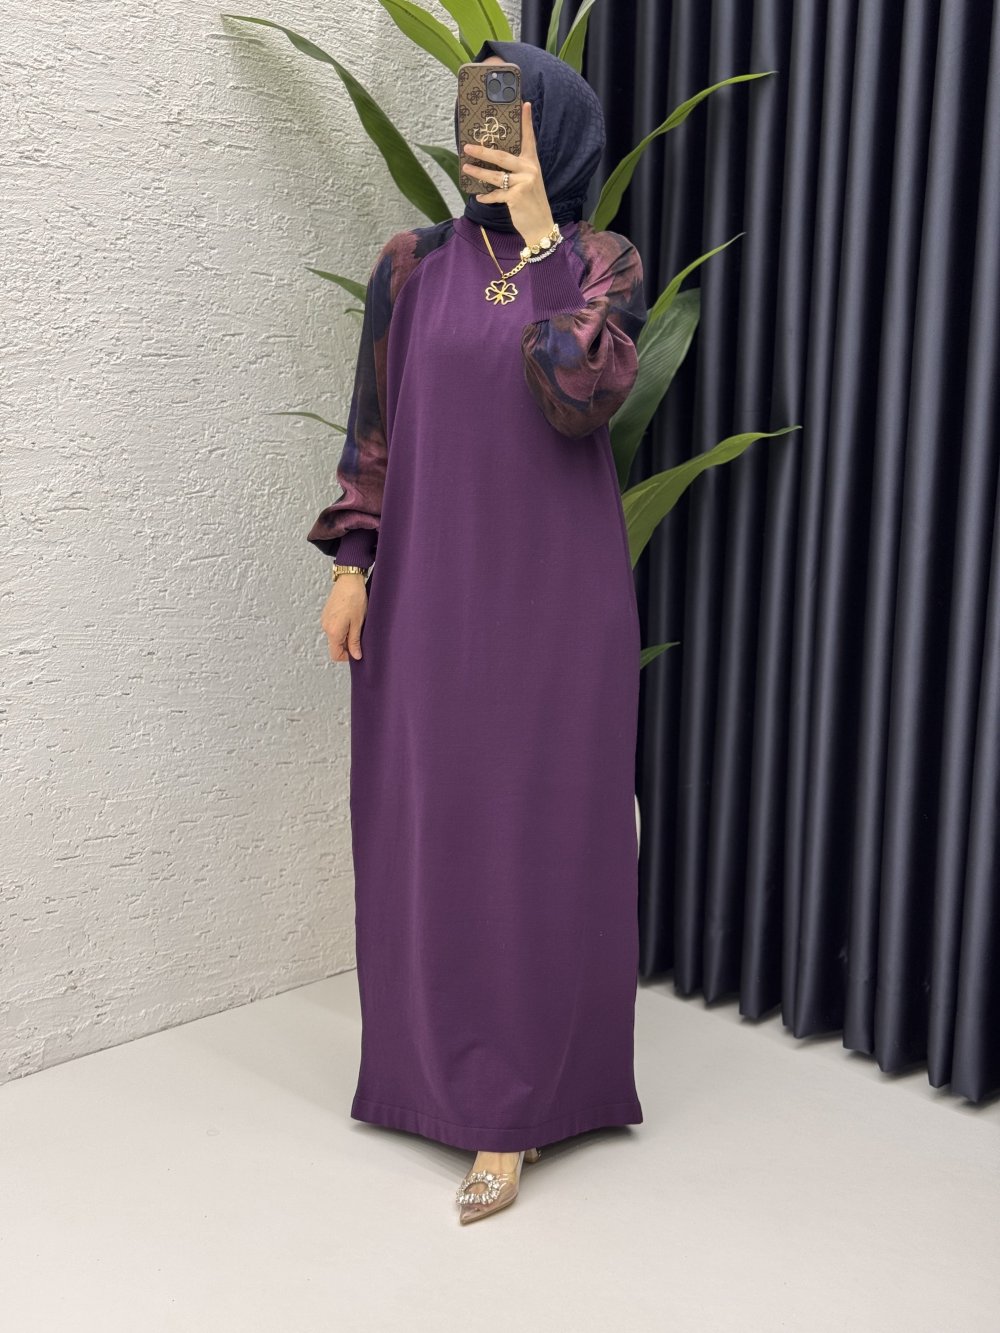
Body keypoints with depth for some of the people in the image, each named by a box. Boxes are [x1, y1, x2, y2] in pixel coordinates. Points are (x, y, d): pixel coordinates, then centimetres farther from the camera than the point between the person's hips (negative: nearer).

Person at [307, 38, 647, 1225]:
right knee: (429, 827, 7)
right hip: (429, 588, 3)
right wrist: (351, 560, 0)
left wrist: (540, 238, -13)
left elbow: (583, 396, -18)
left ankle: (511, 1109, 9)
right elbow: (372, 425, 8)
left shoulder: (606, 264, 1)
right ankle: (447, 1064, 25)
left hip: (552, 593, -2)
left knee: (539, 830, 0)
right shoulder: (414, 265, 6)